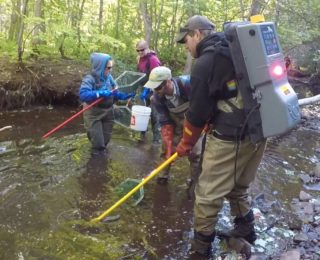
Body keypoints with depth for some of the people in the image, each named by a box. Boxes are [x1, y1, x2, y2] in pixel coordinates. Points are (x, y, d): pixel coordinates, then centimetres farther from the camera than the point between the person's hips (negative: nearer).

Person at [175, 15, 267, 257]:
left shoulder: (205, 62, -10)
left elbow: (197, 111, -9)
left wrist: (186, 143, 5)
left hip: (230, 138, -8)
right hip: (258, 131, 9)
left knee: (208, 193, 4)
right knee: (238, 186, 25)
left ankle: (201, 245, 16)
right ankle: (246, 228, 40)